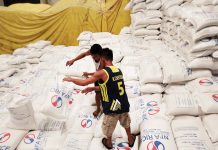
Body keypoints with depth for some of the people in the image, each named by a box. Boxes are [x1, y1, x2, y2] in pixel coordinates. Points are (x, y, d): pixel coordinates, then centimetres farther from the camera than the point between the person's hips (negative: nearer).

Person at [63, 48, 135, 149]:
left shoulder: (102, 73, -18)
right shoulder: (118, 71, 5)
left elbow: (83, 83, -15)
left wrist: (70, 79, 3)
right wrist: (92, 88, 21)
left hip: (112, 108, -6)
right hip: (124, 105, 6)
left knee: (108, 127, 23)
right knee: (126, 123, 32)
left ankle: (109, 143, 48)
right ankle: (130, 140, 53)